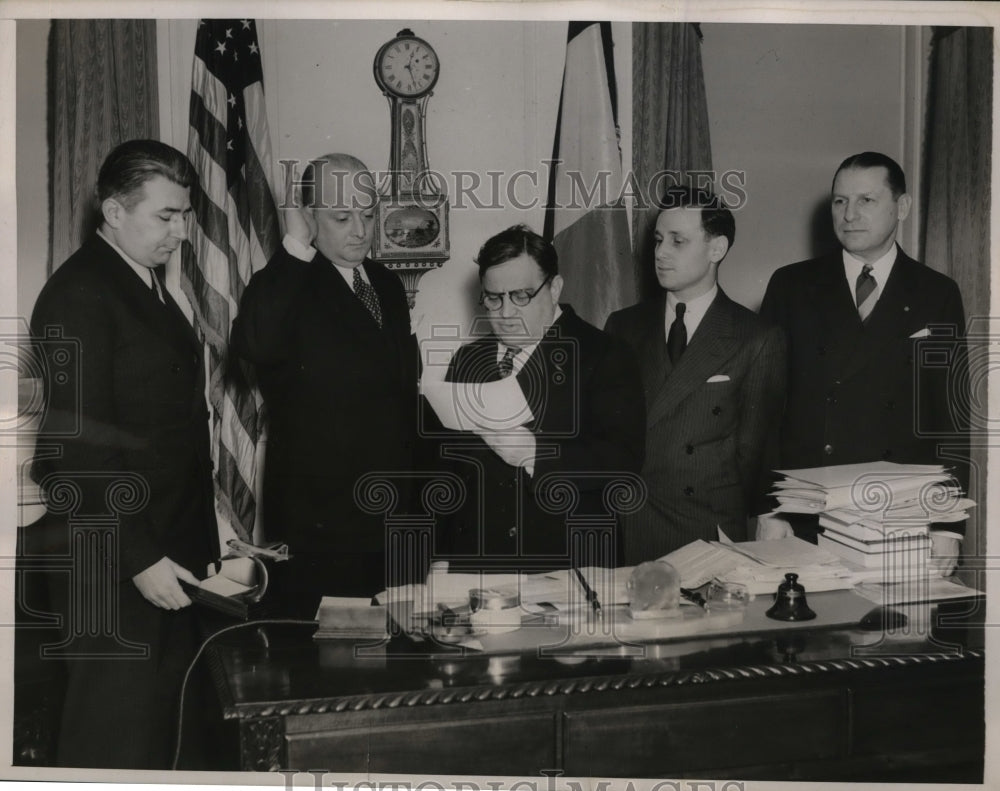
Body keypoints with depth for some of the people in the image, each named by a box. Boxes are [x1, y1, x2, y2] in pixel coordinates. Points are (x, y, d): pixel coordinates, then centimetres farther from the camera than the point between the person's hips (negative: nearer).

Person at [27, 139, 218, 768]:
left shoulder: (151, 284, 13)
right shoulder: (78, 293, -13)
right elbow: (79, 447, -18)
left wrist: (199, 537, 11)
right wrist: (139, 558, -18)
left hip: (172, 544, 8)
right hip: (114, 555, -8)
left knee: (166, 711, 15)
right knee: (118, 724, 2)